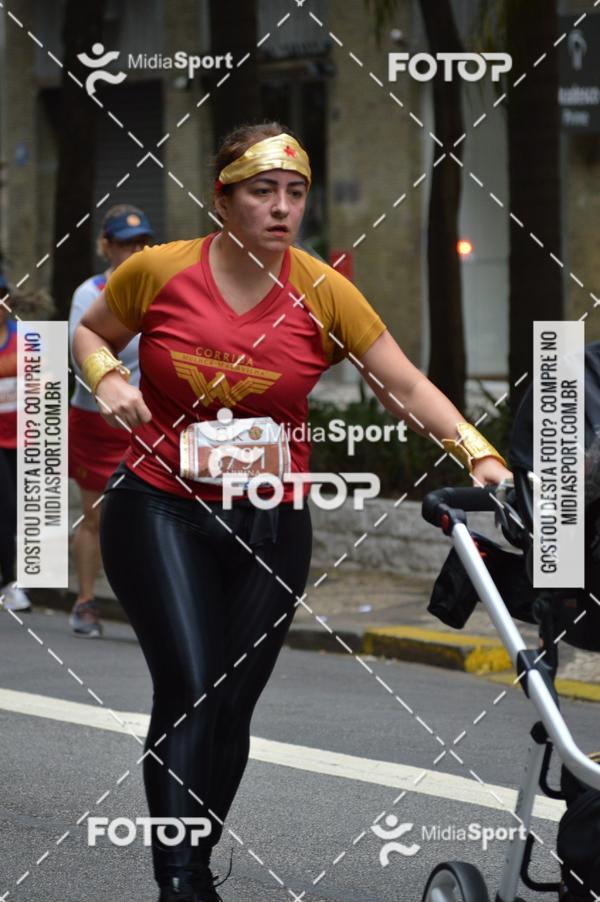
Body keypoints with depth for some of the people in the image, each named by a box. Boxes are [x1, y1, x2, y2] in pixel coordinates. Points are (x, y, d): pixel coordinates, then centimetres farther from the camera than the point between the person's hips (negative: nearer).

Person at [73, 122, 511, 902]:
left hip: (271, 526, 3)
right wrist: (107, 377, -10)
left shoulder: (324, 292, -6)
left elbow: (406, 386, -4)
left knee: (232, 706, 9)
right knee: (189, 691, -17)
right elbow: (90, 331, 11)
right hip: (162, 510, -2)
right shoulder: (158, 272, -8)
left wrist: (480, 455, -17)